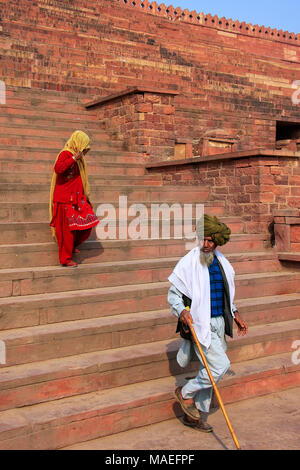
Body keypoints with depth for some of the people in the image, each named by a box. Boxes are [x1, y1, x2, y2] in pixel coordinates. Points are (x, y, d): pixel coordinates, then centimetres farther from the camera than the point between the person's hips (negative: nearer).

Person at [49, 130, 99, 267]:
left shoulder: (78, 157, 19)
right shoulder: (66, 154, -10)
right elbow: (58, 168, -30)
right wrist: (74, 158, -28)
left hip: (77, 199, 9)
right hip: (66, 200, -9)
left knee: (87, 224, 8)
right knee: (68, 229, -4)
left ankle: (71, 246, 29)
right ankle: (65, 259, 5)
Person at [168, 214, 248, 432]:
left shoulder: (222, 263, 9)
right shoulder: (188, 263, -11)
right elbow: (173, 294, -8)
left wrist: (235, 315, 19)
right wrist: (181, 311, -26)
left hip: (219, 323, 7)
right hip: (200, 324, -7)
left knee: (209, 371, 11)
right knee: (220, 365, -13)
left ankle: (196, 415, 25)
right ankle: (185, 393, 9)